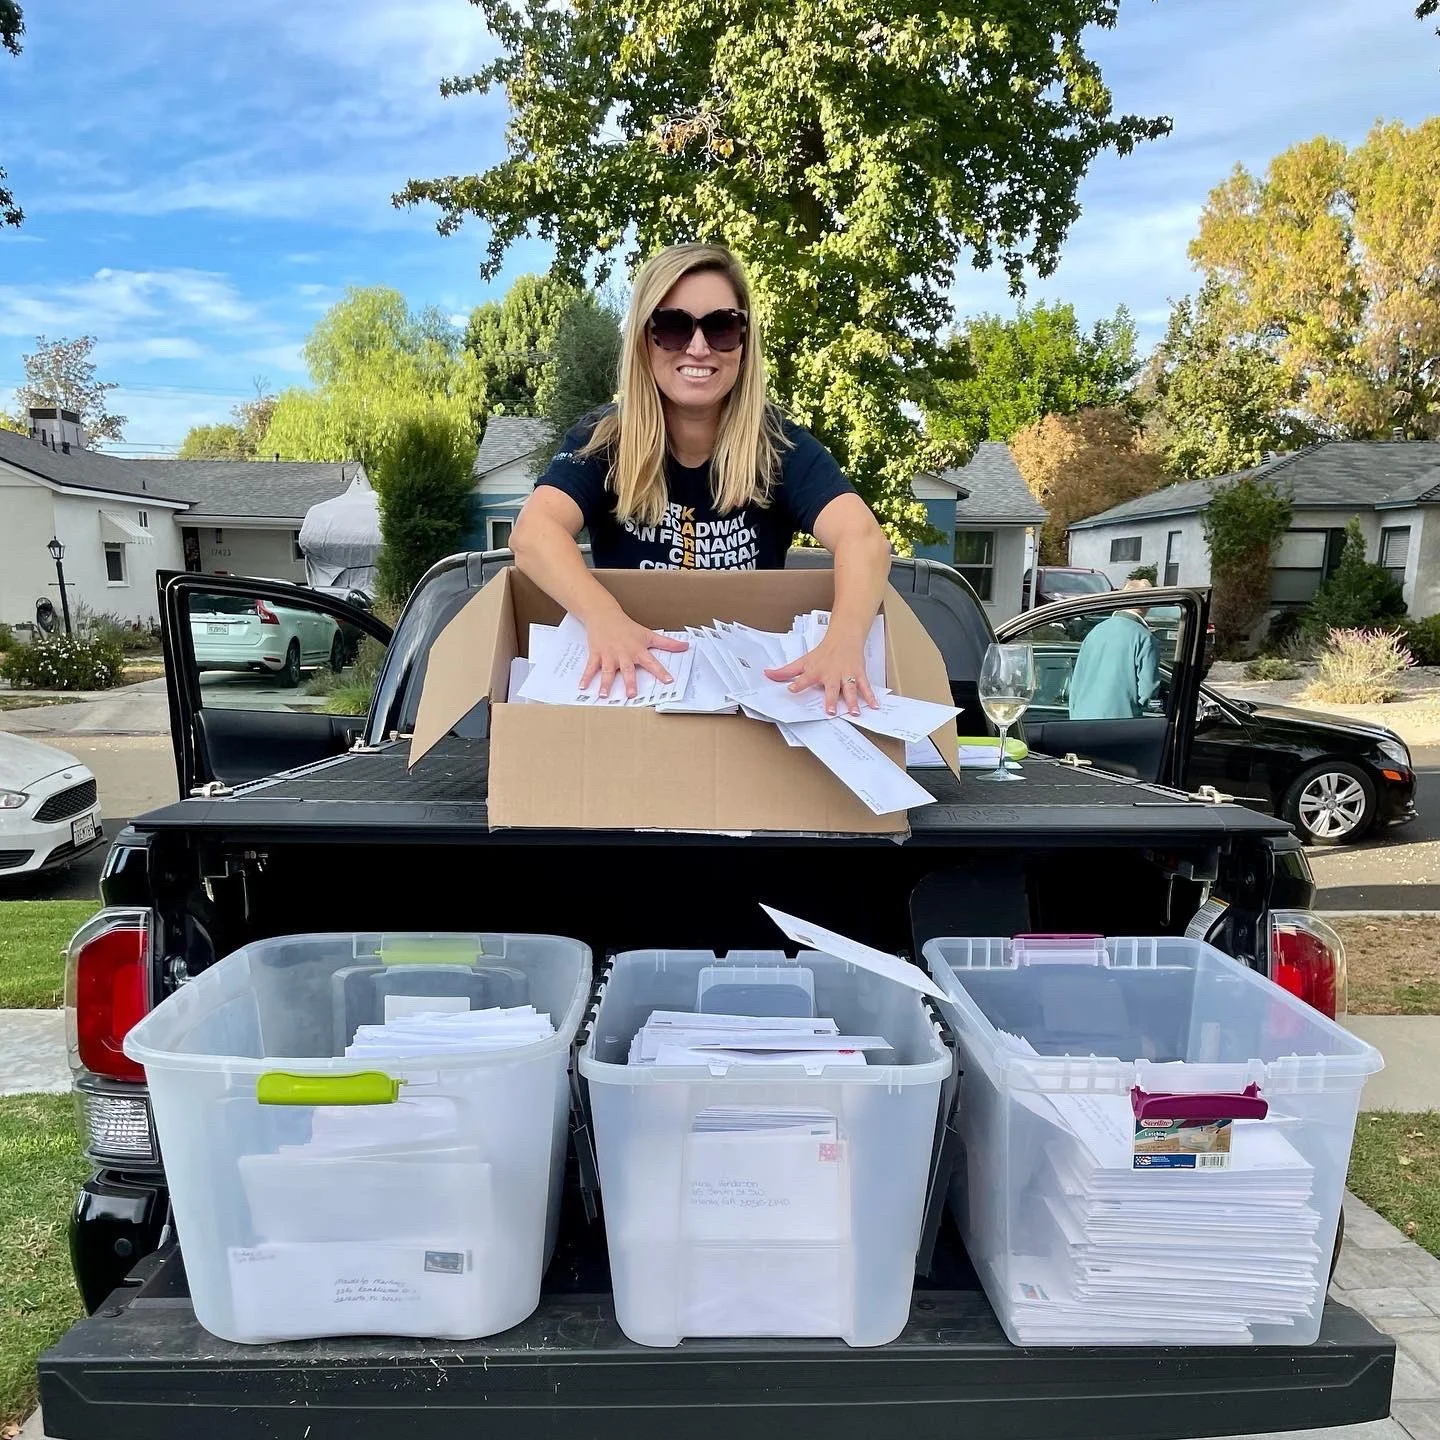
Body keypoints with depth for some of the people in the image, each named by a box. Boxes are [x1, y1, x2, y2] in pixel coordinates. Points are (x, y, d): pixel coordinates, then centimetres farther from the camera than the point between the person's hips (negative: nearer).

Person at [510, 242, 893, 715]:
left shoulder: (779, 445, -6)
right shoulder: (602, 440, -6)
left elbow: (862, 537, -23)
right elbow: (534, 532, -23)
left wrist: (844, 640, -44)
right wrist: (604, 619, -43)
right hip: (631, 682, -2)